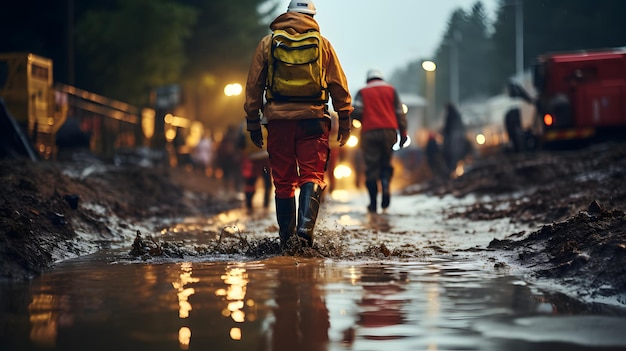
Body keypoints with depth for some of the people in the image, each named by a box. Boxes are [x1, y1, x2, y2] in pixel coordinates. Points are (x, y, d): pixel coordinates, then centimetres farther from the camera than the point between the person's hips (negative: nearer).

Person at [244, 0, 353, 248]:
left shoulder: (267, 42, 8)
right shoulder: (322, 43, 7)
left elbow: (253, 85, 8)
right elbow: (339, 85, 7)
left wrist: (253, 123, 12)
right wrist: (344, 121, 11)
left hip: (278, 119, 1)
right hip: (313, 118, -1)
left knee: (283, 181, 8)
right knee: (312, 177, 1)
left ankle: (287, 239, 13)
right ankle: (305, 230, -17)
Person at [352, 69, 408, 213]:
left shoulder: (363, 92, 10)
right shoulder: (391, 89, 15)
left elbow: (356, 112, -5)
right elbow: (400, 112, 7)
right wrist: (403, 133, 7)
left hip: (369, 132, -1)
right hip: (389, 131, 1)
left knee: (371, 168, 1)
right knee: (386, 164, 14)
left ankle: (373, 203, -2)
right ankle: (385, 186, -14)